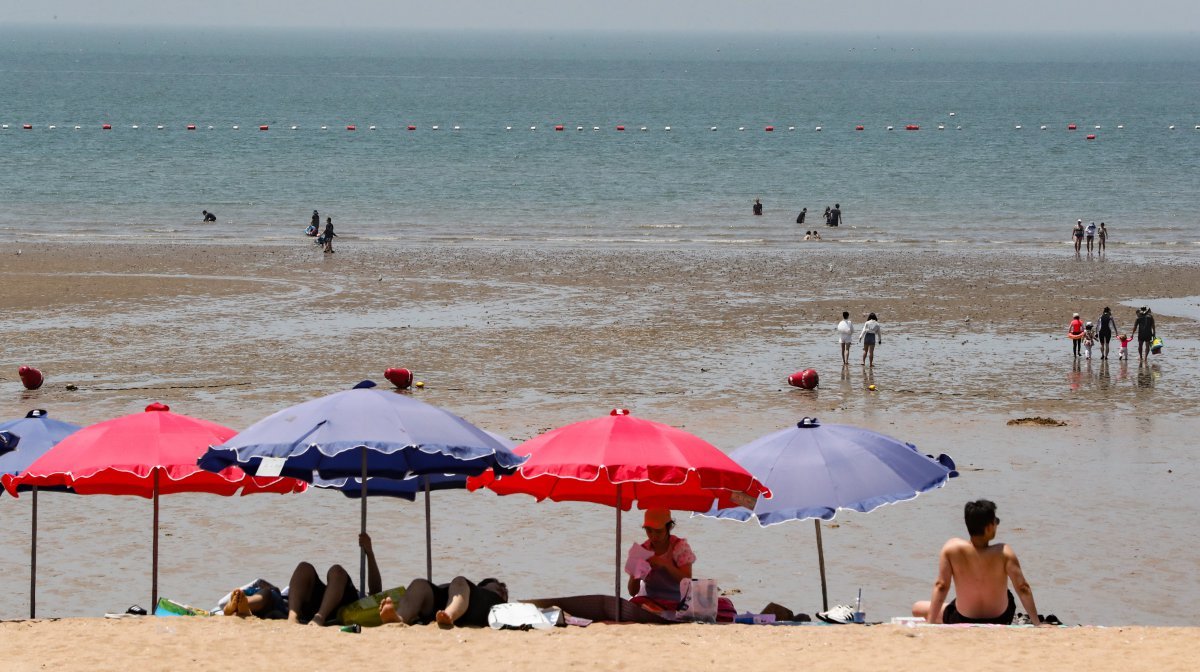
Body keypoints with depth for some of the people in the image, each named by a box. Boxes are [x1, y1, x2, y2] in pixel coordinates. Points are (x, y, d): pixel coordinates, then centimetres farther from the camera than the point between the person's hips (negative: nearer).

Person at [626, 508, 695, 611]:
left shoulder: (680, 547, -4)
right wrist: (635, 576, -23)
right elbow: (633, 592, 0)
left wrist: (665, 564, -28)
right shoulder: (642, 550, 1)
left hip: (675, 603, -2)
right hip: (648, 600, 2)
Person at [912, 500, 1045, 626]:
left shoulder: (951, 548, -23)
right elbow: (1023, 589, -20)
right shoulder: (1004, 553, -26)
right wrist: (1037, 624, -11)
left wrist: (930, 623, -12)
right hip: (1000, 620, 1)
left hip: (963, 621, -1)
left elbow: (941, 586, -19)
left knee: (918, 609, 24)